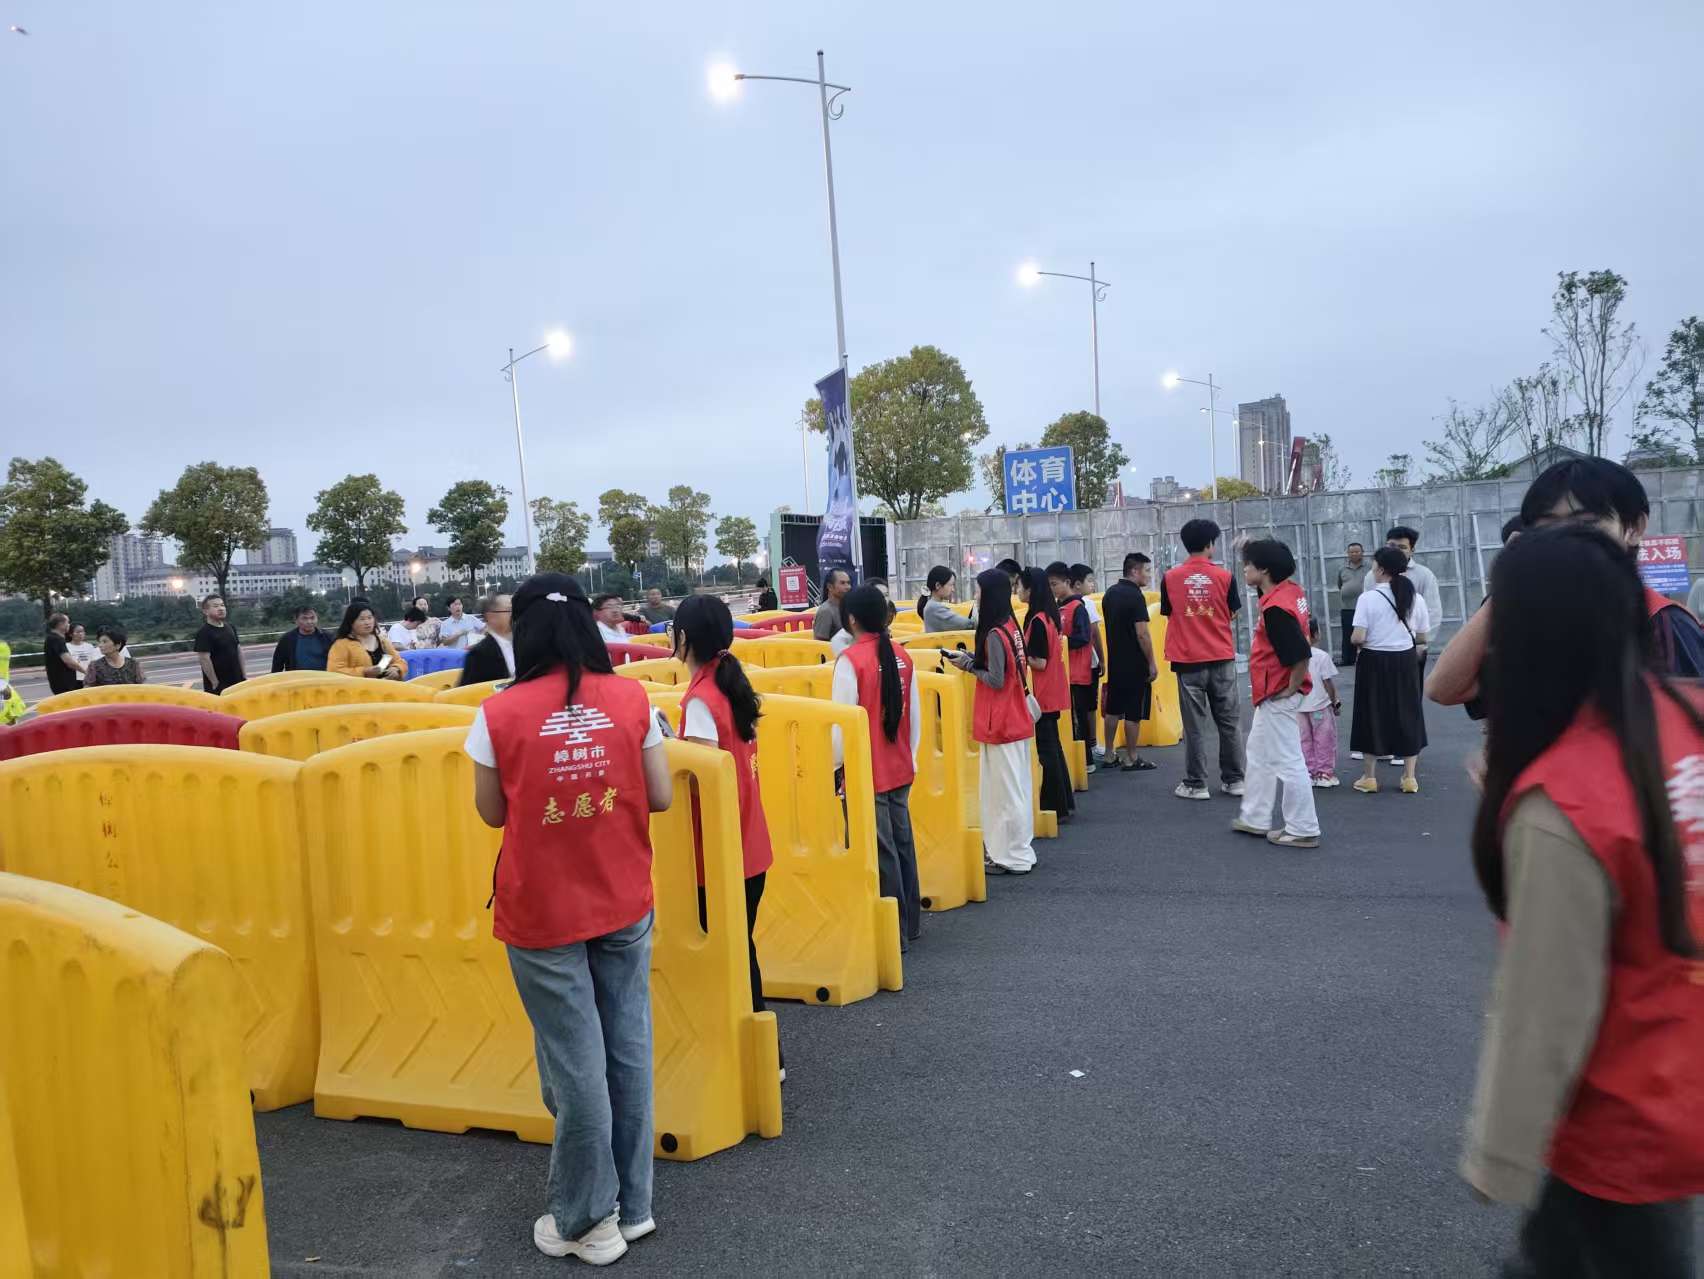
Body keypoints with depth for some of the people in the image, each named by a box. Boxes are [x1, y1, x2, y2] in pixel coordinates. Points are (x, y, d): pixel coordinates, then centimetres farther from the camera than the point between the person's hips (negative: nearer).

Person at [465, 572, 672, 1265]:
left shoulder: (500, 714, -11)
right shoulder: (630, 698, -6)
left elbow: (492, 812, 0)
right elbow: (661, 797, 0)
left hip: (542, 914, -2)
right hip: (623, 903, 3)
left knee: (574, 1065, 8)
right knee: (627, 1050, 14)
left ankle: (587, 1221, 24)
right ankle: (631, 1204, 29)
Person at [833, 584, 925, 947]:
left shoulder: (850, 659, -15)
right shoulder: (902, 657, 2)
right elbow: (915, 715, 8)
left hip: (867, 773, -6)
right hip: (900, 769, 6)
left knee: (881, 852, 2)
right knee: (902, 844, 16)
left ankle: (895, 933, 10)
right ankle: (910, 923, 27)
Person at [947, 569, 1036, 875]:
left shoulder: (994, 634, -19)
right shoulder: (1009, 626, 8)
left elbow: (996, 681, -20)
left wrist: (970, 666, -8)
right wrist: (973, 658, 6)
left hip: (1001, 724, -9)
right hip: (1015, 721, 9)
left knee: (1005, 789, -1)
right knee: (1015, 787, 15)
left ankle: (1011, 858, 7)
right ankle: (1019, 850, 24)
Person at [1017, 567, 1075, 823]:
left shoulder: (1037, 621, -19)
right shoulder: (1051, 616, 8)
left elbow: (1039, 662, -21)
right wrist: (1024, 653, 8)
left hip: (1042, 695, -9)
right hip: (1053, 693, 9)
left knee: (1047, 751, -1)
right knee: (1053, 747, 17)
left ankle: (1055, 808, 6)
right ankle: (1065, 802, 25)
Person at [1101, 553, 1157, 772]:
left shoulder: (1110, 593, 10)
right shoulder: (1135, 596, -16)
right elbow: (1142, 633, -20)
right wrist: (1152, 663, -14)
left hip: (1114, 661, 8)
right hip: (1135, 663, -8)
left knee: (1113, 709, 13)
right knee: (1134, 713, 0)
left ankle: (1109, 754, 19)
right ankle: (1131, 759, 5)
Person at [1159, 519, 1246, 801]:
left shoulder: (1171, 577, -4)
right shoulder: (1224, 576, -4)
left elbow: (1168, 614, 6)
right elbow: (1233, 614, 5)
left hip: (1188, 660, 0)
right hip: (1222, 658, 0)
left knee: (1195, 724, 4)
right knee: (1229, 721, 11)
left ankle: (1196, 784, 7)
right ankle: (1234, 780, 16)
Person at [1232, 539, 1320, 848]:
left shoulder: (1276, 609, -26)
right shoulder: (1290, 589, 3)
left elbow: (1301, 655, -29)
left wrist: (1290, 689, -17)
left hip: (1278, 696, -11)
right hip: (1271, 695, 11)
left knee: (1287, 761, -2)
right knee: (1258, 753, 21)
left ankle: (1303, 831, 8)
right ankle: (1255, 818, 32)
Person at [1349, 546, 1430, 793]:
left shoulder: (1368, 597, -14)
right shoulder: (1416, 598, -1)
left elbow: (1358, 638, -18)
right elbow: (1422, 638, 5)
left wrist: (1355, 640, 4)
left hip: (1374, 661, -3)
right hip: (1406, 661, 3)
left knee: (1373, 715, 8)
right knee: (1407, 715, 13)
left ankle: (1368, 777, 13)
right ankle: (1409, 777, 16)